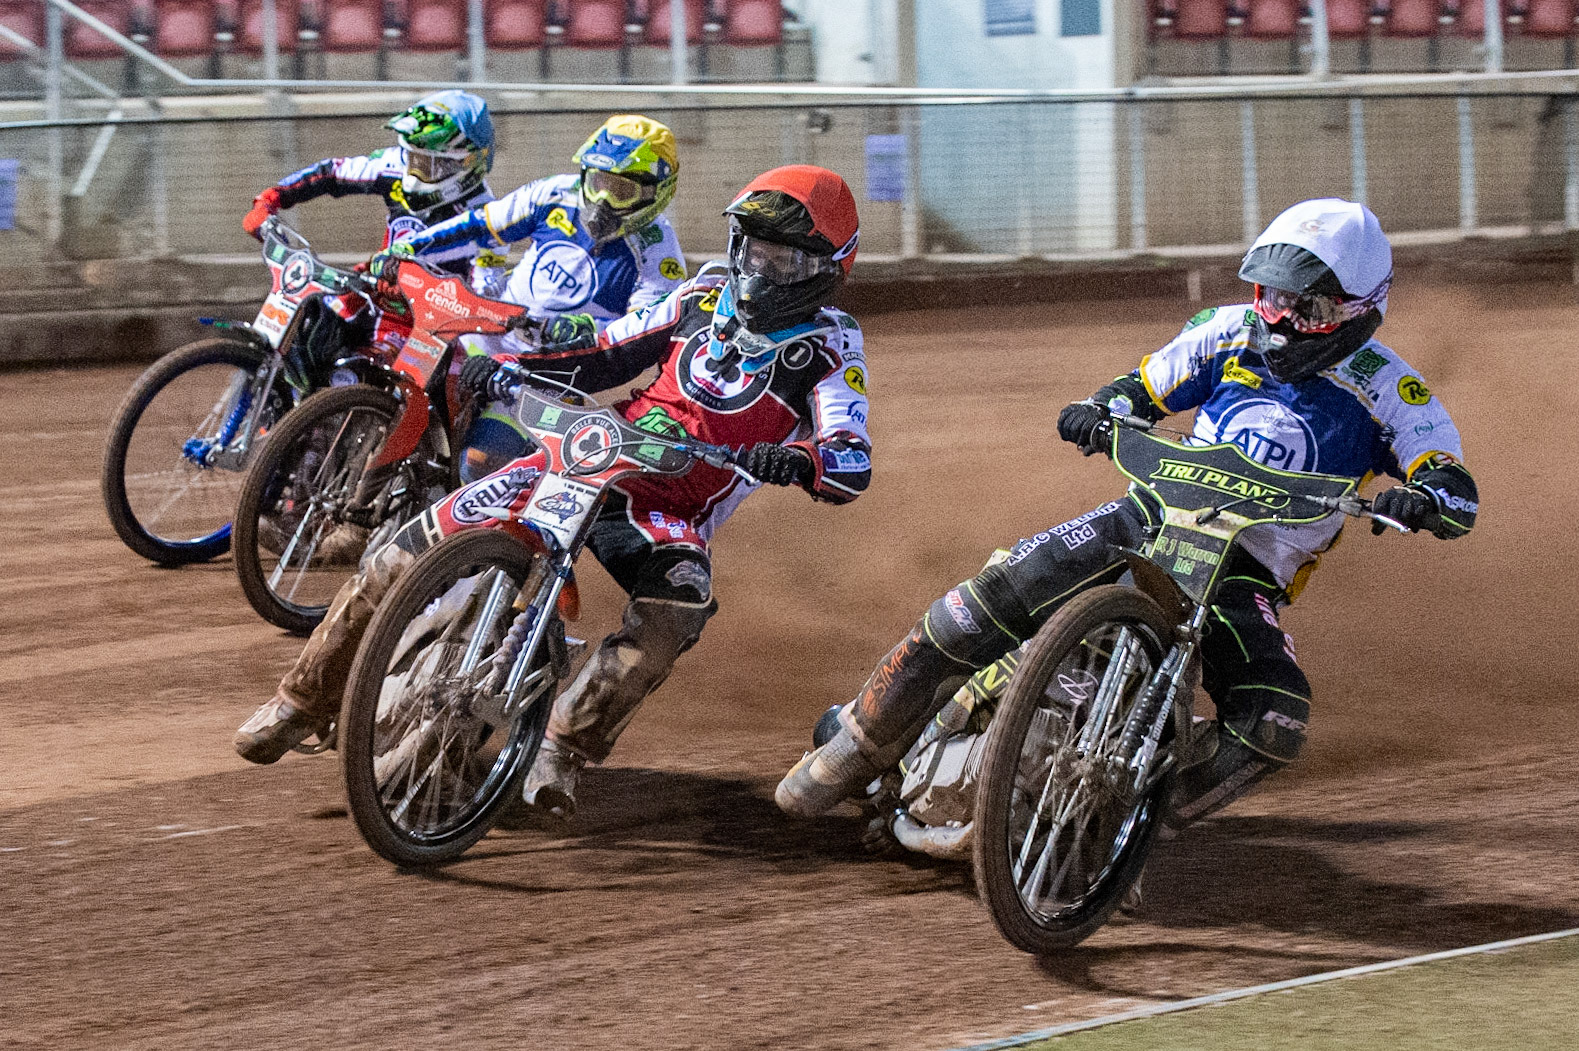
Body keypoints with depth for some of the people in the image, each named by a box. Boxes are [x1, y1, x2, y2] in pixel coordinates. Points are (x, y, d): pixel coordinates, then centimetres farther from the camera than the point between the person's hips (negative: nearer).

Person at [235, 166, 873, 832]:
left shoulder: (830, 351, -6)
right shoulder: (708, 298, 8)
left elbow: (853, 464, -19)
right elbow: (611, 350, 16)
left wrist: (795, 463, -42)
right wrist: (509, 366, 2)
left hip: (674, 517, -3)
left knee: (672, 616, -38)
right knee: (409, 555, -9)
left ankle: (562, 746, -21)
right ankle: (304, 699, 7)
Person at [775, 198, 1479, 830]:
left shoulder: (1386, 388, -2)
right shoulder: (1231, 332, 8)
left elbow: (1458, 492, -9)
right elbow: (1141, 390, 17)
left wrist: (1425, 498, -33)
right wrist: (1099, 411, -7)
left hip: (1247, 573, -1)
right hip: (1154, 516, 2)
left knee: (1272, 726, -30)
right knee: (997, 596, -20)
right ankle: (860, 744, -7)